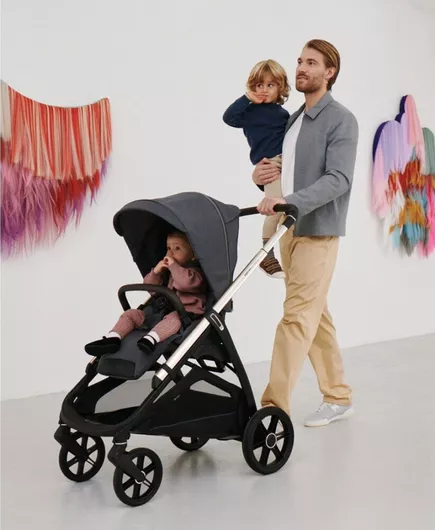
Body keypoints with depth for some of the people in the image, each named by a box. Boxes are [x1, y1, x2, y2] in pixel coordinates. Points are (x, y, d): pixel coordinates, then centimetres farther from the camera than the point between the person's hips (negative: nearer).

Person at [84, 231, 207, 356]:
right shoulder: (166, 271, 20)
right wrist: (156, 272, -2)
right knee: (130, 314, -2)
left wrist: (173, 266, -20)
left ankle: (150, 339, -62)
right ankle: (112, 339, -22)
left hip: (183, 314, -7)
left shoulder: (193, 271, -2)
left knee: (174, 317, -42)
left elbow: (188, 282, -27)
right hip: (159, 312, 7)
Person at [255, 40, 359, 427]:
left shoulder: (341, 120, -7)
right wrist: (262, 177, -2)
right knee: (316, 316, 12)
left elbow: (338, 179, -18)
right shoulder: (293, 119, 17)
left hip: (318, 231, -8)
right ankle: (339, 397, 23)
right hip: (289, 229, 8)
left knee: (297, 317, -10)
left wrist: (289, 201, -30)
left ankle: (274, 407, -9)